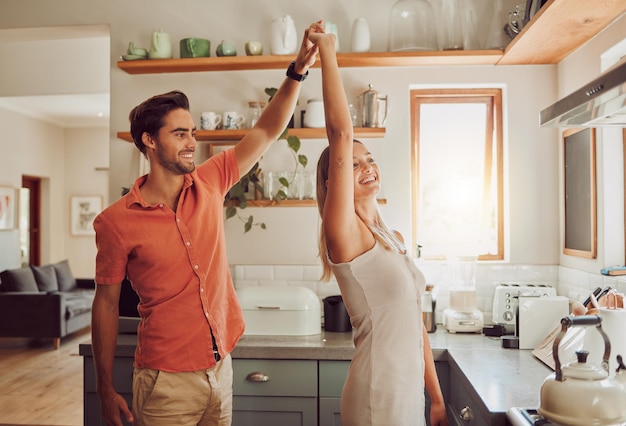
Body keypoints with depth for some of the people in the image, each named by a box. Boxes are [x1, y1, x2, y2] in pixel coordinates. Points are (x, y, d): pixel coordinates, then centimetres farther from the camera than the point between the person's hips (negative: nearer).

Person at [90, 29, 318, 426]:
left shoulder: (210, 183, -1)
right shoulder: (116, 221, -11)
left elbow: (268, 131, -2)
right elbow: (107, 303, -4)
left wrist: (298, 70, -14)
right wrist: (106, 389, -2)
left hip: (221, 367, 5)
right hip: (166, 381, -4)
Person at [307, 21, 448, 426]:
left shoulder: (394, 239, 7)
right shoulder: (345, 235, -15)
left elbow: (414, 320, 10)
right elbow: (341, 135, -24)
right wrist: (327, 51, -20)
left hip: (410, 391, 7)